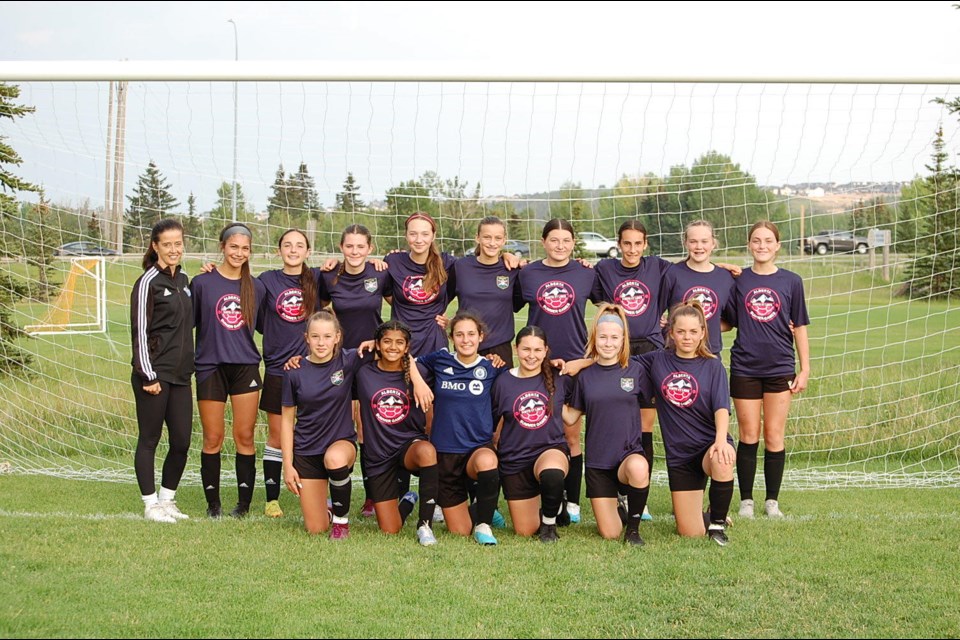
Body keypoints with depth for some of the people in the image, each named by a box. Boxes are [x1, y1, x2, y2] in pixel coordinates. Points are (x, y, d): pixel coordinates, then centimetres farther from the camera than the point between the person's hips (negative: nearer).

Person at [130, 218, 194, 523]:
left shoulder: (182, 279, 13)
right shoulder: (148, 282, -9)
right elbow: (140, 331, -11)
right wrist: (148, 375, -14)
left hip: (180, 375, 7)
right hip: (153, 375, -7)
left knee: (182, 442, 7)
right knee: (149, 440, 3)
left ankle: (167, 500, 22)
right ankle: (151, 504, 12)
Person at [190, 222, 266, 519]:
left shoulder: (256, 287, 7)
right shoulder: (202, 283, -1)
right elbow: (188, 323, 3)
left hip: (246, 368, 2)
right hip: (210, 368, -2)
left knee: (245, 436, 2)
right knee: (213, 438, 3)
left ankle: (244, 503, 11)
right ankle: (213, 503, 14)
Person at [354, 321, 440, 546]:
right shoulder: (363, 374, -1)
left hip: (410, 444, -1)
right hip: (378, 457, 1)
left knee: (427, 451, -41)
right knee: (389, 531, -1)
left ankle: (425, 525, -26)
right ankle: (408, 501, 37)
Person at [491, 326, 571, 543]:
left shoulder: (559, 378, -3)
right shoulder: (503, 382, -3)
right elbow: (494, 423, 7)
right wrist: (493, 458, 6)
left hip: (551, 449, -1)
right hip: (514, 460, 2)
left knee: (552, 475, -40)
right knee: (525, 531, 4)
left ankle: (549, 521, -8)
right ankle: (547, 507, 39)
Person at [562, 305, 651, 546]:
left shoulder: (635, 370, -1)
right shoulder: (586, 376, 4)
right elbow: (570, 417, 9)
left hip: (630, 452, -1)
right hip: (597, 461, 1)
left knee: (638, 468, -40)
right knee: (610, 534, -5)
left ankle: (633, 528, -13)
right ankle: (616, 509, 33)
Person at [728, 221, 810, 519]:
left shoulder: (791, 282, 3)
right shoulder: (738, 280, 3)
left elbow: (799, 327, 6)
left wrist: (805, 368, 3)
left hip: (779, 368, 0)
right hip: (744, 368, 0)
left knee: (774, 437, 3)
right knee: (749, 436, 4)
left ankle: (772, 501, 14)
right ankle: (746, 500, 14)